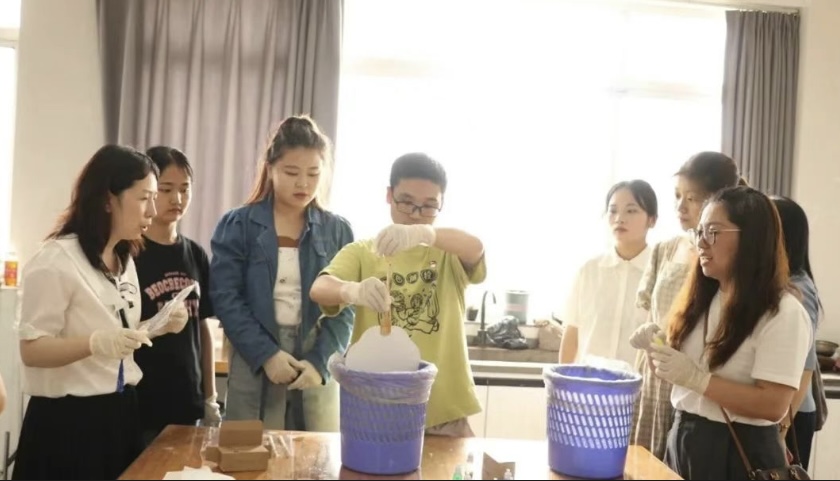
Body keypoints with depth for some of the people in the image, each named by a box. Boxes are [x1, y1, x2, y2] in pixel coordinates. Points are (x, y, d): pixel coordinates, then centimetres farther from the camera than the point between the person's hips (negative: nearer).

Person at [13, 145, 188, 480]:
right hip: (68, 420, -8)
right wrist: (95, 344, -33)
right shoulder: (56, 260, -15)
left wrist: (159, 327, 0)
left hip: (119, 413, 8)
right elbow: (32, 350, -17)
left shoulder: (125, 260, 10)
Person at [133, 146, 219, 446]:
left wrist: (210, 398, 10)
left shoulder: (196, 256, 8)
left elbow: (202, 329, 11)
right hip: (139, 405, -5)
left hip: (187, 403, 5)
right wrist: (155, 327, -23)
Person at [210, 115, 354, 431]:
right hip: (254, 363, -1)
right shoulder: (238, 225, 0)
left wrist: (320, 361, -15)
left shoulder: (338, 231, 5)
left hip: (319, 364, 2)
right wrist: (266, 353, -16)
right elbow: (225, 298, -6)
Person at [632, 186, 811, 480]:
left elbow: (774, 406, -20)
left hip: (738, 453, -6)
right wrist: (657, 350, -6)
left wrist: (696, 378, -26)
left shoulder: (784, 313, -15)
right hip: (682, 441, 6)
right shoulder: (703, 299, 7)